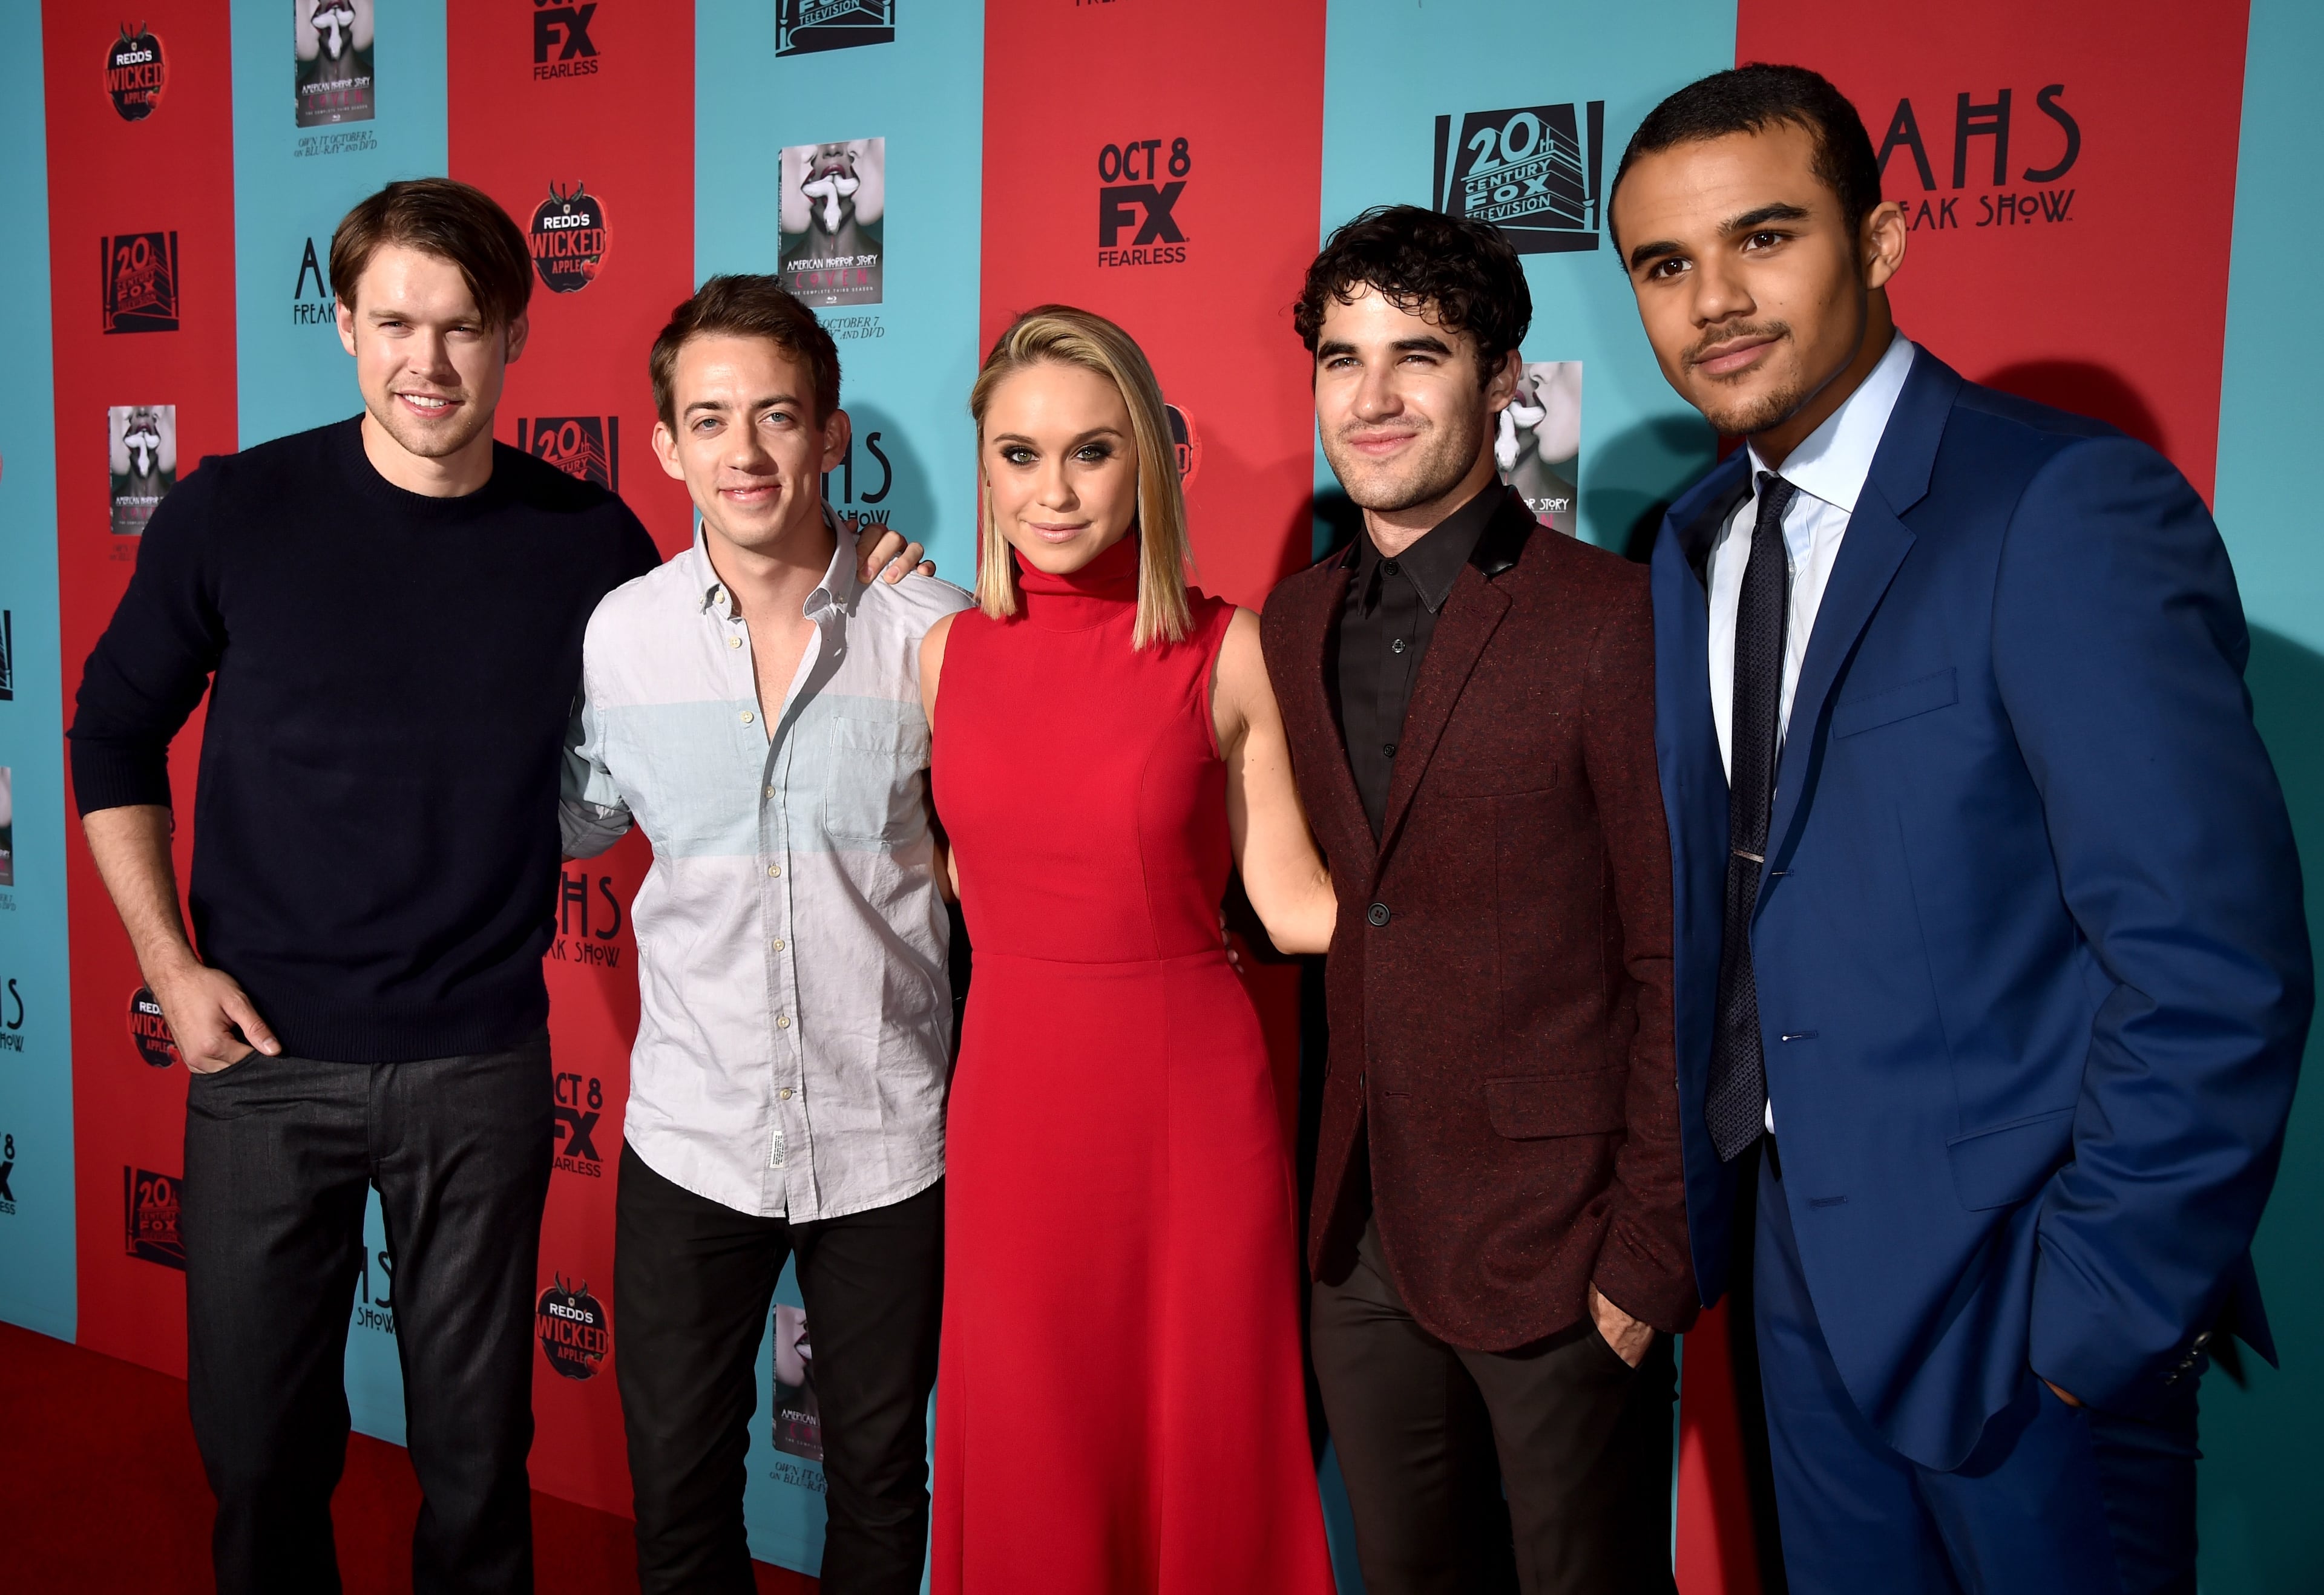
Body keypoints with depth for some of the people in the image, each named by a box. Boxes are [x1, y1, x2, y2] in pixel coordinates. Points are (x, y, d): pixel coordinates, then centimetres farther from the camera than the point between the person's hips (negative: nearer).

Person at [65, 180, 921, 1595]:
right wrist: (172, 965, 0)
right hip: (267, 1060, 0)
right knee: (260, 1443, 13)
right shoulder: (233, 514, -4)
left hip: (483, 1066, 0)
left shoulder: (589, 542, -2)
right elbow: (116, 736, 8)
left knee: (476, 1444, 13)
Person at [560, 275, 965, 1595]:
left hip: (888, 1137, -1)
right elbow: (583, 818, 12)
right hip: (692, 1136, 1)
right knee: (679, 1486, 17)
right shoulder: (621, 633, -4)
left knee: (881, 1481, 18)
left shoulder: (929, 631, -10)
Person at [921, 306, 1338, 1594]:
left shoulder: (1229, 652, -7)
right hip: (1010, 1100, 3)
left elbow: (1294, 903, -5)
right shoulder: (948, 652, 3)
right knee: (1028, 1483, 17)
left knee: (1200, 1468, 13)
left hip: (1187, 1108, -3)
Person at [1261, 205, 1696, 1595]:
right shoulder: (1294, 625, 5)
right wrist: (1320, 1188, 6)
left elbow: (1683, 971, -13)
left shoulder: (1617, 622, -14)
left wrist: (1649, 1256, -12)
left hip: (1558, 1248, -5)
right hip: (1361, 1236, 6)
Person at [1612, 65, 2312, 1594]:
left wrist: (2103, 1308, -17)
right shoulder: (1696, 544, 5)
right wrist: (1700, 1198, 4)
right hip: (1802, 1254, 6)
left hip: (2018, 1289, -6)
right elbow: (1714, 897, 8)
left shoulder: (2071, 508, -18)